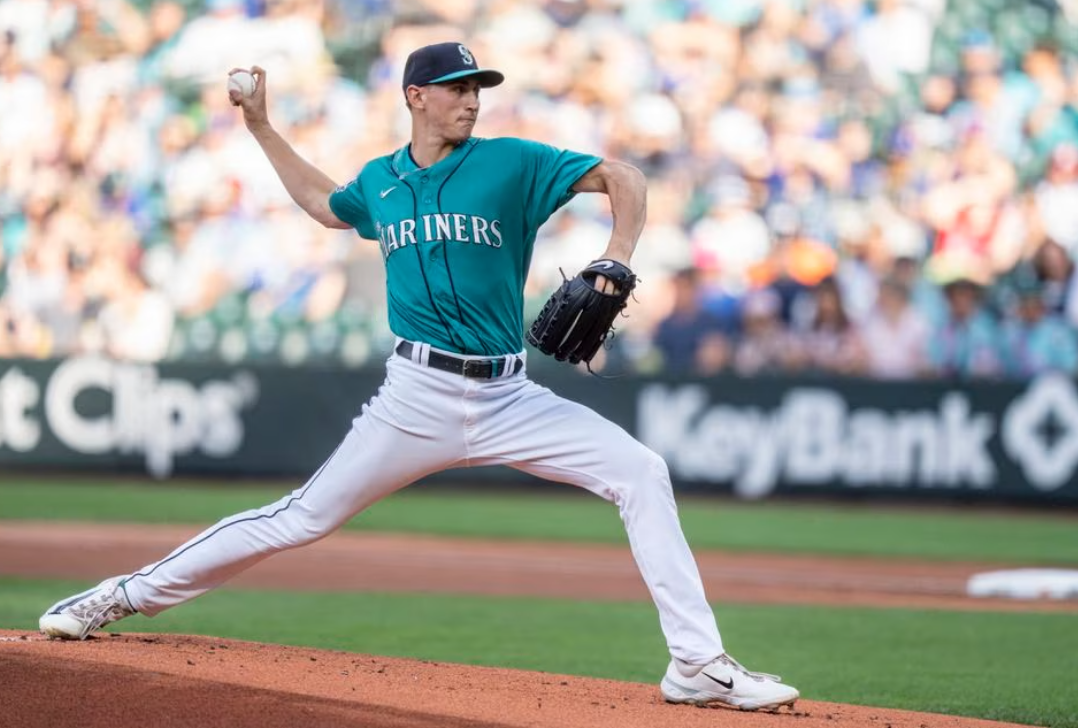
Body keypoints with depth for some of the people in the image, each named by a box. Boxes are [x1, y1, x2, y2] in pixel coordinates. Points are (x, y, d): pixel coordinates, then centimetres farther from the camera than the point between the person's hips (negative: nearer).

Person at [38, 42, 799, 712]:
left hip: (508, 399, -1)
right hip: (418, 398, 1)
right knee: (303, 517, -1)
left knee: (642, 473, -16)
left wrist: (618, 260, -22)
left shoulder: (512, 163, -1)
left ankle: (699, 665, -14)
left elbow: (622, 177, -6)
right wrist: (260, 127, 28)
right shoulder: (379, 182, 8)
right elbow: (323, 202, 32)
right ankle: (125, 595, 11)